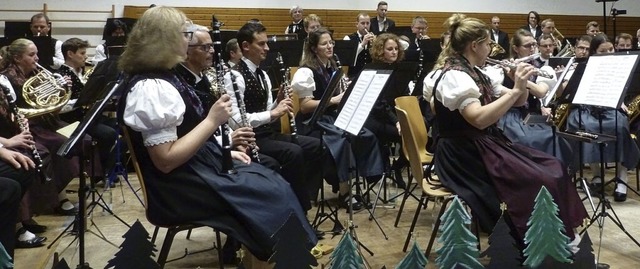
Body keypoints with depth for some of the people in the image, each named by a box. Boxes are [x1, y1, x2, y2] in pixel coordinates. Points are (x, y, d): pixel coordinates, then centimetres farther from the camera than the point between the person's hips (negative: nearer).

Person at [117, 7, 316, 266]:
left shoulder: (161, 78, 9)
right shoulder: (150, 88, -23)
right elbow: (166, 160, -26)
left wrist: (224, 151, 10)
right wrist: (213, 120, -23)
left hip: (199, 164, 10)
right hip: (181, 187, -10)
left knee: (275, 183, 5)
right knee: (273, 195, -9)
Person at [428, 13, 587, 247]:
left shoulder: (476, 74, 13)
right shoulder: (454, 76, -17)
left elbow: (518, 102, 15)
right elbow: (479, 119, -31)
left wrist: (522, 84, -5)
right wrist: (516, 89, -27)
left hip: (487, 145, 10)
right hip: (465, 156, -10)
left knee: (553, 169, 1)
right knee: (542, 182, -17)